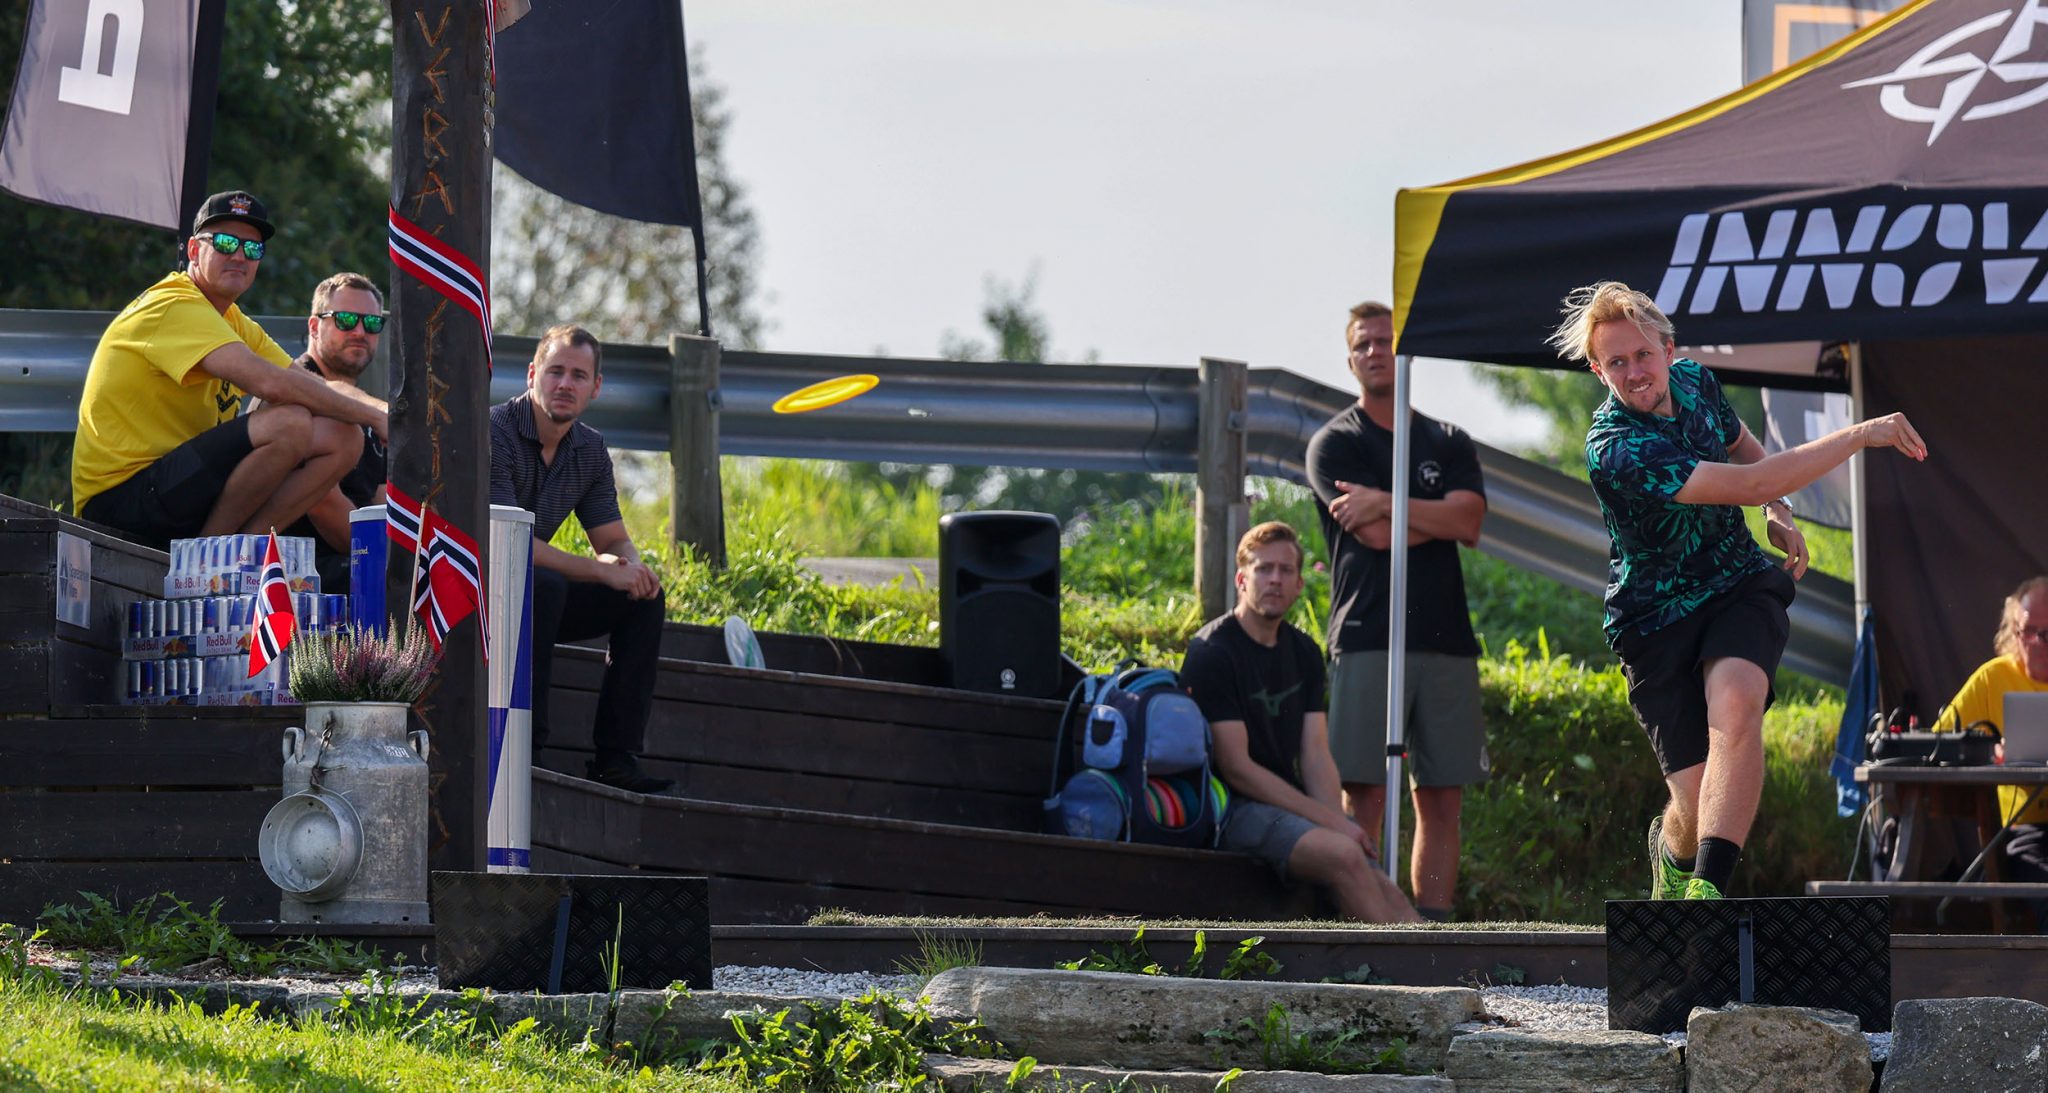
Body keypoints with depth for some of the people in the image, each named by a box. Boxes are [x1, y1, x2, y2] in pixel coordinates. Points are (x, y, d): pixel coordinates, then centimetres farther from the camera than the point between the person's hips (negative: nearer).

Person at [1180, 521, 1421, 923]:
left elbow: (1316, 755, 9)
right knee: (1342, 855, -31)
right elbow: (1235, 767, -13)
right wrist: (1330, 821, -16)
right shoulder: (1212, 653, -8)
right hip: (1231, 810, -7)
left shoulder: (1303, 652, 15)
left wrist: (1337, 821, -12)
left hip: (1292, 804, 7)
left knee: (1388, 895, -14)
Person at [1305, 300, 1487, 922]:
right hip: (1367, 639, -4)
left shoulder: (1448, 444, 18)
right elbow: (1376, 536, -9)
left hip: (1446, 639, 4)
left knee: (1442, 799, 2)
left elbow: (1468, 523, 0)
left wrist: (1384, 503, -8)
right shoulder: (1335, 444, 6)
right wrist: (1441, 515, 3)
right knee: (1364, 798, -11)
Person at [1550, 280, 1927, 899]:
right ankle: (1672, 848, 32)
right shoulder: (1615, 449, -26)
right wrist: (1860, 436, -27)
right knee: (1698, 803, -8)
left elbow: (1739, 442, 25)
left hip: (1740, 590, 4)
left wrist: (1779, 514, 7)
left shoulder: (1694, 382, -1)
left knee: (1734, 708, -30)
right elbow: (1750, 483, -32)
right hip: (1655, 615, -4)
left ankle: (1707, 888, -37)